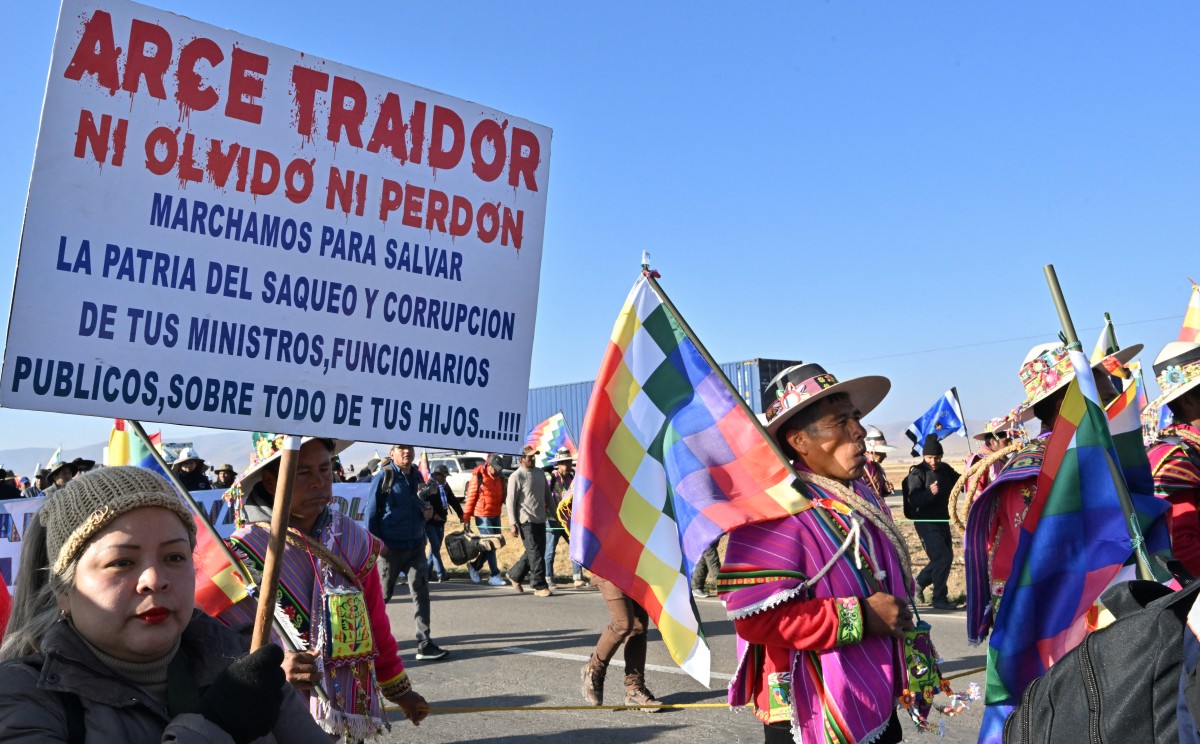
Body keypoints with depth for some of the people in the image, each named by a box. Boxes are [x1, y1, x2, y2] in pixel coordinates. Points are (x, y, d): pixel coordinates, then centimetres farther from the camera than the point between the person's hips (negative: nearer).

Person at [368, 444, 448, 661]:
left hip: (416, 546, 5)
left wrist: (427, 512, -1)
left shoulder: (417, 476, 10)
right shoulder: (384, 476, -8)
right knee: (382, 594, 7)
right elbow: (372, 511, -9)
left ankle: (424, 644, 2)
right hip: (391, 547, -5)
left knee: (421, 592, 0)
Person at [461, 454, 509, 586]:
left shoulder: (499, 478, 10)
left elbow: (503, 496, 14)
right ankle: (495, 575, -1)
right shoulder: (478, 477, -9)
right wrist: (466, 518, -10)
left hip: (495, 515, 7)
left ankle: (474, 566, 28)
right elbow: (470, 497, -8)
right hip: (483, 516, -7)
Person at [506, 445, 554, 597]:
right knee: (535, 553, -7)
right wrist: (513, 523, -14)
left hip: (540, 520, 8)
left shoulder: (540, 472, 12)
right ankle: (540, 586, 0)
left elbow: (547, 492, 21)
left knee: (539, 551, 13)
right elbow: (511, 501, -10)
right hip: (526, 521, -8)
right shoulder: (516, 477, -9)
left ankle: (515, 575, 30)